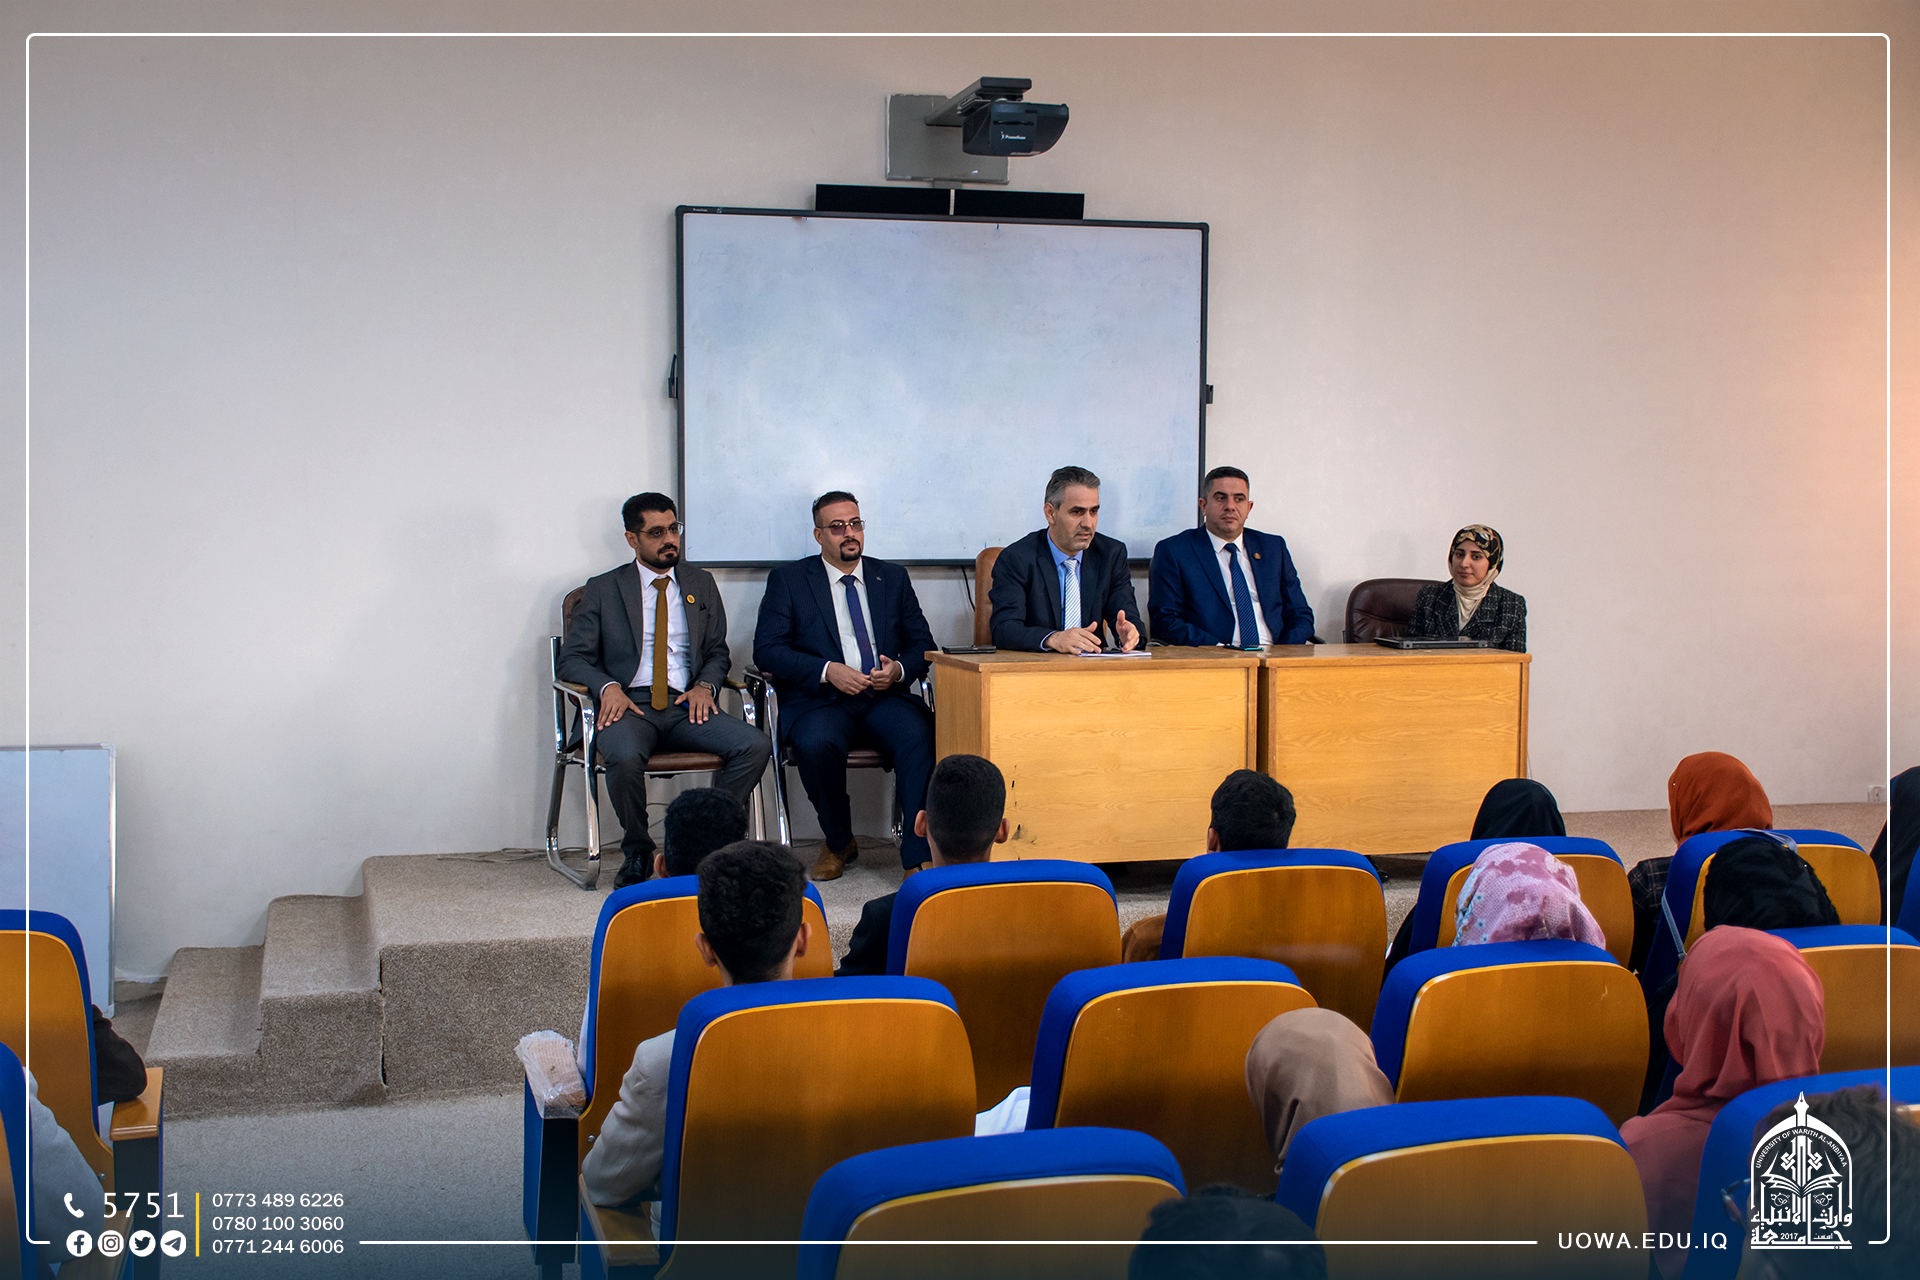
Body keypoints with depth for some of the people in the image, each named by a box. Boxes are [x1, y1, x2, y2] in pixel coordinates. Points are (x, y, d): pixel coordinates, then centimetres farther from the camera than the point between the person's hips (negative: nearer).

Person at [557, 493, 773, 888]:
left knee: (756, 746, -24)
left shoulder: (700, 584, 19)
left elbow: (718, 652, 20)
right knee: (625, 757, -37)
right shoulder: (603, 589, 10)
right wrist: (608, 687, -15)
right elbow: (573, 658, 6)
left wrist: (705, 684, -3)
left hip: (686, 706, 3)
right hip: (629, 704, -3)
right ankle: (637, 853, -11)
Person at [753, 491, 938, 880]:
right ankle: (838, 843, -8)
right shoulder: (788, 579, 9)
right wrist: (827, 670, -14)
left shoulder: (893, 578, 19)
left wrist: (899, 669, -7)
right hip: (820, 701, -2)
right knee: (816, 745, -35)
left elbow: (922, 644, 17)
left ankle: (920, 855, -27)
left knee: (920, 737, -31)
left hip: (884, 699, 2)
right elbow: (766, 650, -1)